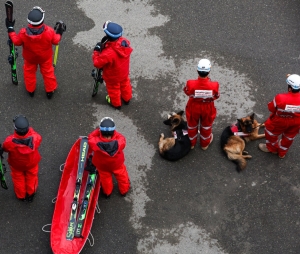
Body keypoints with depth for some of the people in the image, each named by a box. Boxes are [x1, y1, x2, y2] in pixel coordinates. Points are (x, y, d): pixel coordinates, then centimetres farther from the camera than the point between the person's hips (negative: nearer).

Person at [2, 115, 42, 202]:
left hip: (16, 164, 0)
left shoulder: (9, 141, -43)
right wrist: (29, 130, -10)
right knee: (31, 178, 32)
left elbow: (5, 148, -18)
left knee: (18, 179, 32)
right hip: (31, 163, 1)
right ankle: (30, 195, 60)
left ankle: (21, 196, 59)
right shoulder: (36, 138, -42)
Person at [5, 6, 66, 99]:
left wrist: (10, 29, -4)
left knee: (29, 72, 28)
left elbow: (16, 41, -14)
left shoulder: (24, 33, -35)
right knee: (48, 72, 25)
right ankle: (50, 90, 42)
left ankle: (30, 90, 47)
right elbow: (55, 41, -16)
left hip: (30, 58, 0)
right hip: (45, 57, 0)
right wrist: (59, 32, 3)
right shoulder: (49, 31, -36)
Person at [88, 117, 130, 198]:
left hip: (102, 165, 0)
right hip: (117, 164, 0)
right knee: (122, 176, 32)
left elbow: (90, 137, -21)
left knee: (105, 179, 32)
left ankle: (107, 192, 60)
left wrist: (98, 131, -20)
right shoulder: (119, 142, -43)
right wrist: (113, 132, -18)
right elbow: (122, 138, -17)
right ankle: (124, 190, 59)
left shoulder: (96, 143, -44)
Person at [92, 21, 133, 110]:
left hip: (113, 77, -5)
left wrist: (96, 51, -18)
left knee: (113, 89, 25)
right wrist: (106, 44, -16)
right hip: (124, 72, 5)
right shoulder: (125, 42, -25)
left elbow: (97, 63, -31)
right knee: (125, 84, 33)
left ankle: (116, 103, 52)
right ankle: (127, 98, 60)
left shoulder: (108, 53, -45)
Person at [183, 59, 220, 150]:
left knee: (192, 125, 31)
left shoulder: (191, 84, -37)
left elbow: (186, 91, -12)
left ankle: (191, 143, 56)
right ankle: (205, 144, 56)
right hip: (207, 109, 0)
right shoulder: (214, 85, -37)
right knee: (206, 126, 31)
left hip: (194, 108, 0)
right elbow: (216, 96, -13)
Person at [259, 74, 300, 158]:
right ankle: (282, 153, 57)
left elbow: (271, 108, -19)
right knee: (289, 137, 31)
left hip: (280, 122, -3)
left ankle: (271, 148, 54)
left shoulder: (280, 98, -39)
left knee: (271, 129, 30)